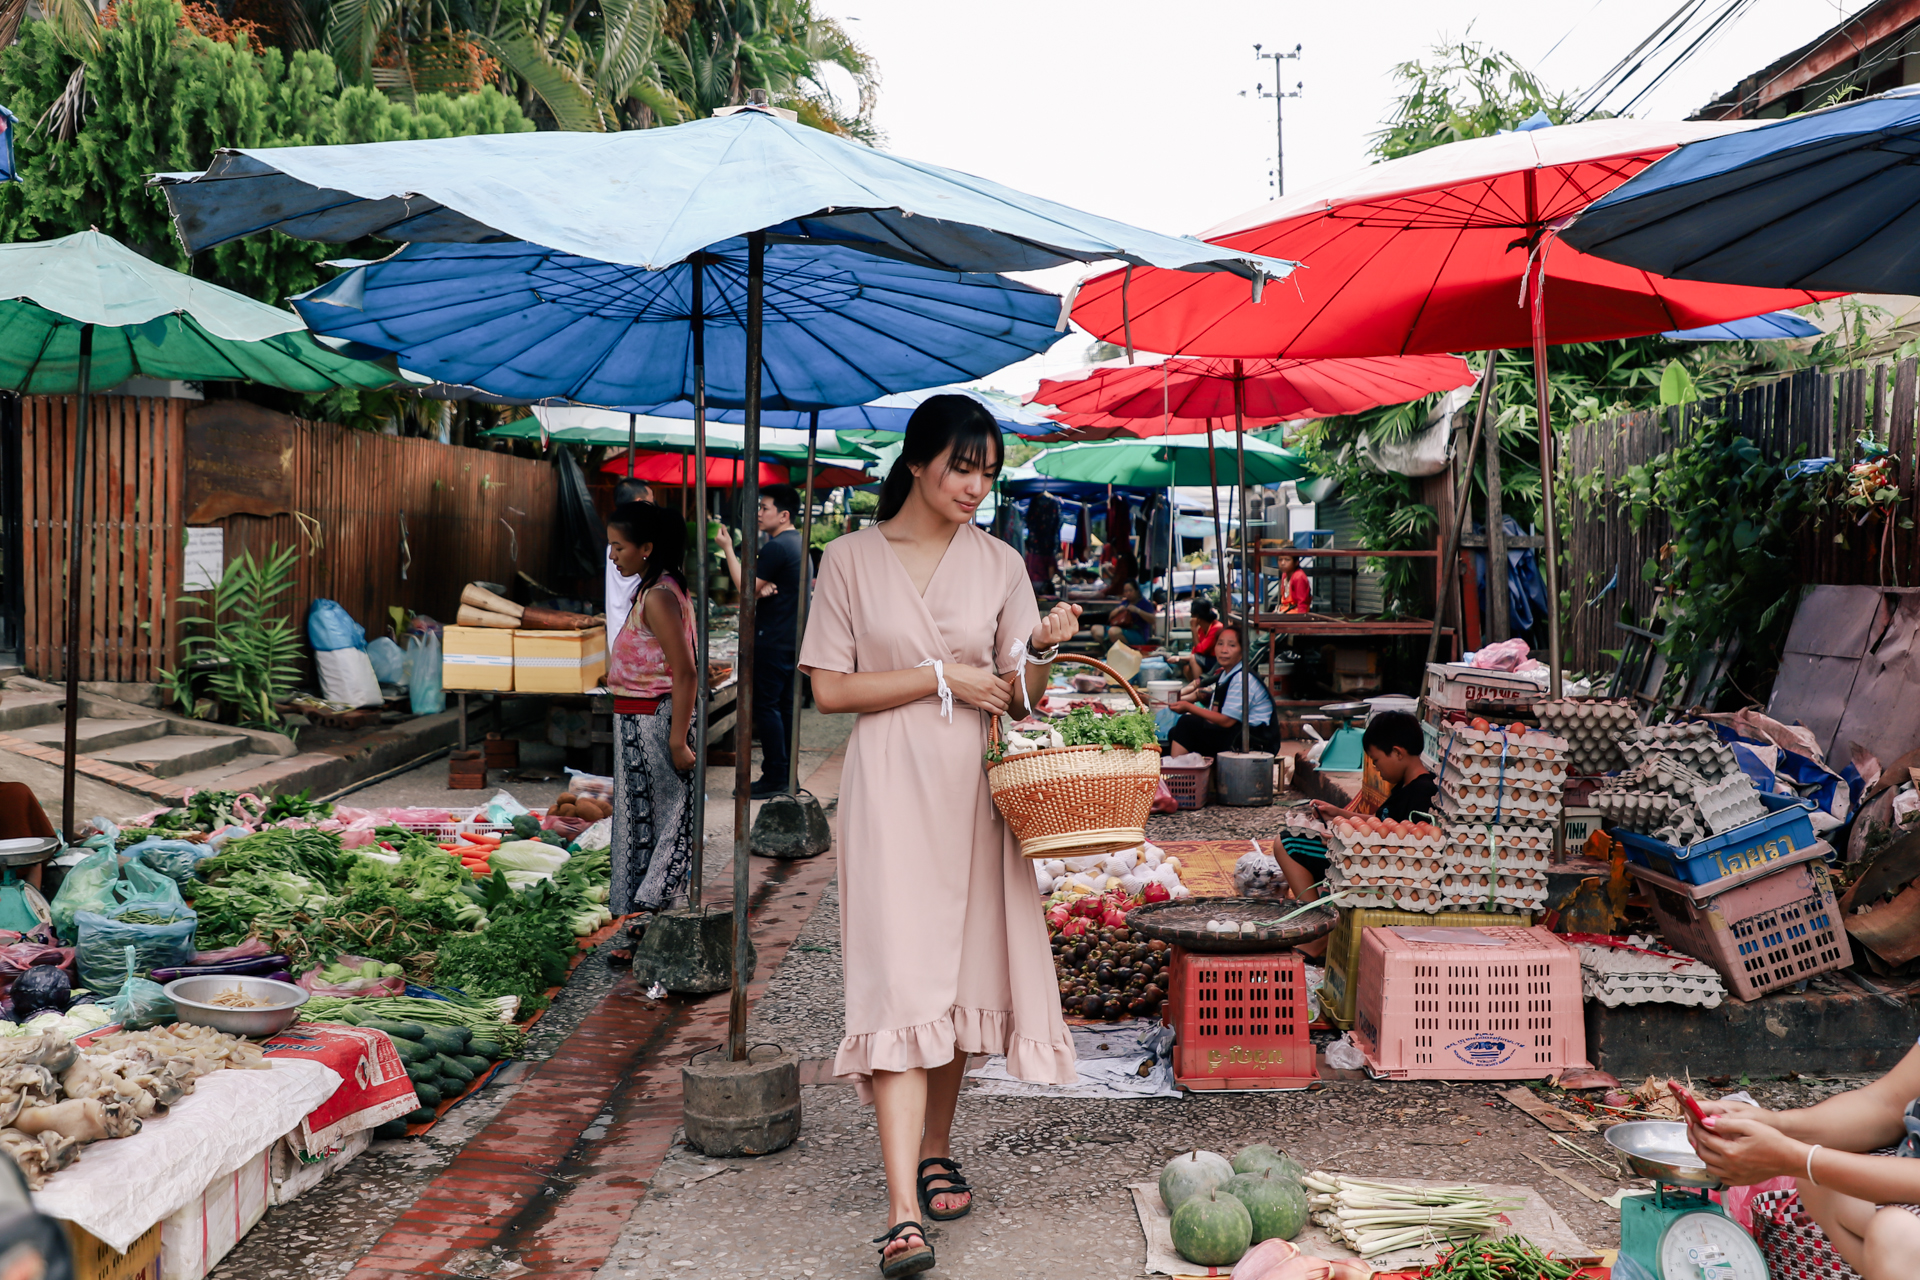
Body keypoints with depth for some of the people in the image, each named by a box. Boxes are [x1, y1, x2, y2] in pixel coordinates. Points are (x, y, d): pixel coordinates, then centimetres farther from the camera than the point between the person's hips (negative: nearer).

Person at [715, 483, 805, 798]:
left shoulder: (776, 548, -17)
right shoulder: (799, 543, 14)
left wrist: (727, 548, -8)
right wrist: (766, 587, -5)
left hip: (771, 640, -10)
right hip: (792, 639, 10)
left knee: (765, 707, -5)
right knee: (784, 706, 13)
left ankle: (774, 777, -4)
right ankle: (787, 774, 17)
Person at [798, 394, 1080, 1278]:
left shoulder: (999, 564, 8)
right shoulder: (852, 558, 0)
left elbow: (1021, 700, 5)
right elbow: (828, 688, -4)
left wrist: (1041, 650, -16)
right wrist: (940, 677, -10)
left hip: (971, 790, 3)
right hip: (889, 788, -3)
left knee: (961, 974, 10)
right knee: (900, 982, -11)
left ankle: (935, 1150, 32)